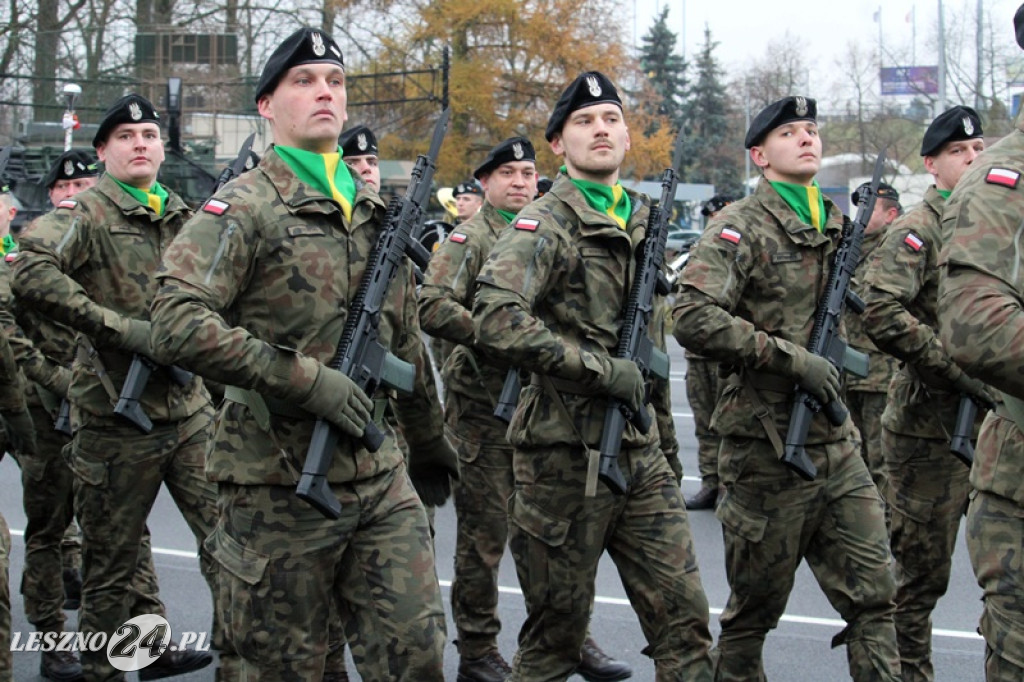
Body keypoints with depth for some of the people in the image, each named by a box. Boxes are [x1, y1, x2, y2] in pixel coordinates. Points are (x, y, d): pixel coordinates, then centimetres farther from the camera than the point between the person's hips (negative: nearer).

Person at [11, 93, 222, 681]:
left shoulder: (185, 218, 13)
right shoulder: (85, 214, -7)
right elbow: (32, 276, -25)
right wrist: (123, 329, -26)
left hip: (190, 410, 5)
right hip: (117, 418, -5)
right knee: (112, 561, 7)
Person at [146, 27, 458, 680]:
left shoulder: (377, 212, 14)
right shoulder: (244, 207, -8)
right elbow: (179, 323, -22)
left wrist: (430, 441, 30)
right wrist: (307, 379, -23)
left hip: (380, 478, 5)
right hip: (281, 486, -5)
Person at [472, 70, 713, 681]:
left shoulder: (641, 220, 14)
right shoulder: (544, 225, -9)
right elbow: (496, 320, -27)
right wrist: (602, 369, -23)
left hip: (640, 454, 6)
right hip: (565, 460, -6)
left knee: (685, 617, 1)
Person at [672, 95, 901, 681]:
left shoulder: (838, 225, 13)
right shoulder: (741, 228, -9)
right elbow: (694, 318, -23)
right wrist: (793, 358, -22)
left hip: (836, 441, 6)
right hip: (768, 448, -6)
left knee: (873, 592, 2)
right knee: (756, 606, 6)